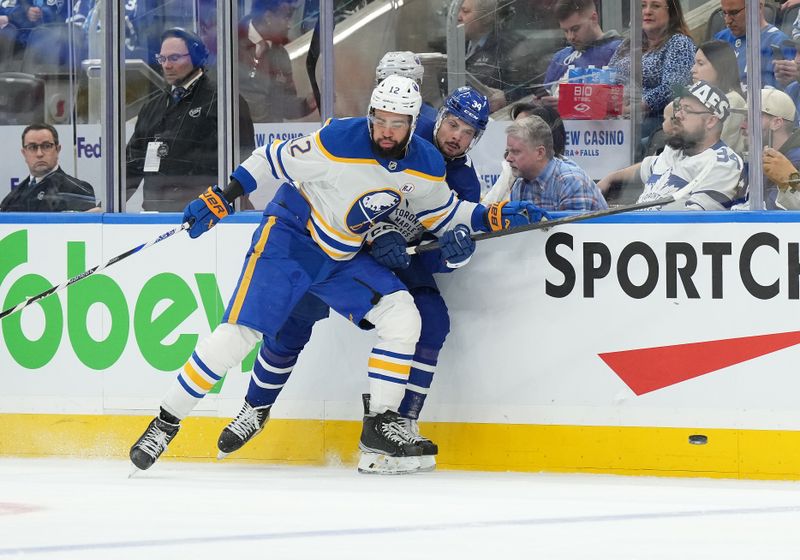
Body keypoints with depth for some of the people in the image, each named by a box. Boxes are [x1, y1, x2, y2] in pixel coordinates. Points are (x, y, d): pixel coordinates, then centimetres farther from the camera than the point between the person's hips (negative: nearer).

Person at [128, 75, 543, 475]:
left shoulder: (427, 167, -6)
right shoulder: (339, 142, -23)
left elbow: (444, 214, 10)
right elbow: (273, 160, -15)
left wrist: (496, 216, -4)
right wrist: (221, 199, -16)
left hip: (345, 259, 5)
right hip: (289, 239, -5)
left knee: (402, 317, -12)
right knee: (239, 333, -14)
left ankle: (380, 425, -4)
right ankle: (166, 423, -4)